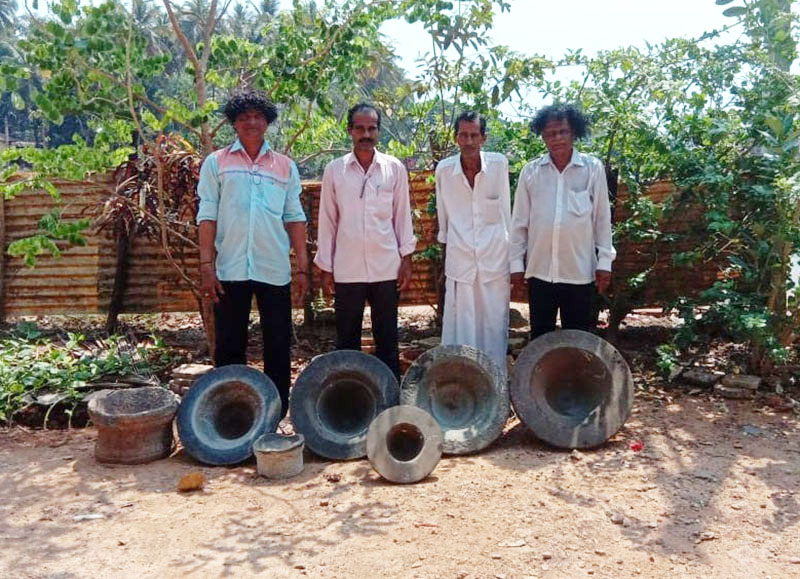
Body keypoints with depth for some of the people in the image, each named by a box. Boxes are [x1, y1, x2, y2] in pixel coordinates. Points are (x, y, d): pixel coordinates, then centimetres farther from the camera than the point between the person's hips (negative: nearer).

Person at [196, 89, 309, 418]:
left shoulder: (285, 167, 11)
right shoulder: (216, 163, 7)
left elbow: (295, 218, 9)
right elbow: (207, 216, 2)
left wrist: (303, 267, 3)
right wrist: (206, 265, -6)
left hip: (275, 269, 1)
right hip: (230, 268, -1)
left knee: (278, 345, 6)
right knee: (229, 347, 5)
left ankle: (277, 413, 18)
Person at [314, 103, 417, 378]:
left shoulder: (395, 168, 3)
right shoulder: (334, 170, 3)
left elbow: (402, 216, 6)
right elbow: (327, 220, 5)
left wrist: (406, 258, 1)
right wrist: (325, 266, 3)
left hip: (386, 267, 0)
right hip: (347, 269, 0)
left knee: (387, 337, 8)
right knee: (347, 338, 8)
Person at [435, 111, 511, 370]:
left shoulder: (499, 164, -2)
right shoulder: (444, 169, -2)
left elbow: (505, 209, 7)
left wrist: (510, 247, 11)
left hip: (495, 259, 0)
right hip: (459, 260, 0)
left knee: (495, 326, 7)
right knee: (460, 329, 3)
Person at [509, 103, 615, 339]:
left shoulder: (593, 168, -2)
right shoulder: (530, 171, 1)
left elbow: (602, 218, 1)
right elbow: (519, 221, 5)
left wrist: (604, 261, -1)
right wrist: (516, 262, 3)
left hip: (580, 271, -1)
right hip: (540, 270, 1)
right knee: (540, 336, 12)